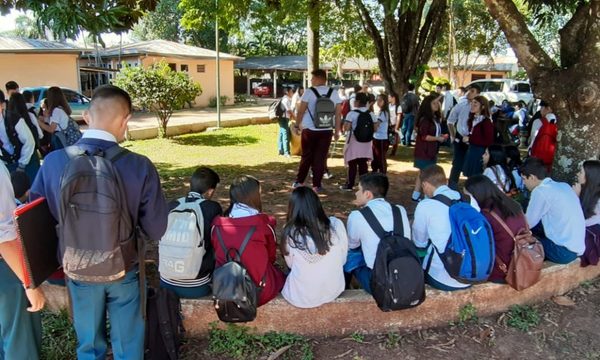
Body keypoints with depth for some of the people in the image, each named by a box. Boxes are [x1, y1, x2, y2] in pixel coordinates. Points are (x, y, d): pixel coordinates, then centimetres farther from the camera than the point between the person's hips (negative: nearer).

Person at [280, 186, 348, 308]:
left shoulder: (290, 231, -15)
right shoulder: (337, 224, -11)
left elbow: (290, 264, 0)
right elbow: (343, 259, 1)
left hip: (301, 296, -1)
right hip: (334, 291, 2)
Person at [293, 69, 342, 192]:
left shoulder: (309, 92, -6)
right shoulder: (334, 93, 4)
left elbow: (301, 111, -7)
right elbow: (338, 113, 2)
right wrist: (337, 130, 8)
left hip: (309, 130, -1)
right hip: (327, 130, 1)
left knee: (307, 156, 12)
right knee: (320, 158, 6)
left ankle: (299, 181, 18)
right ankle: (317, 185, 9)